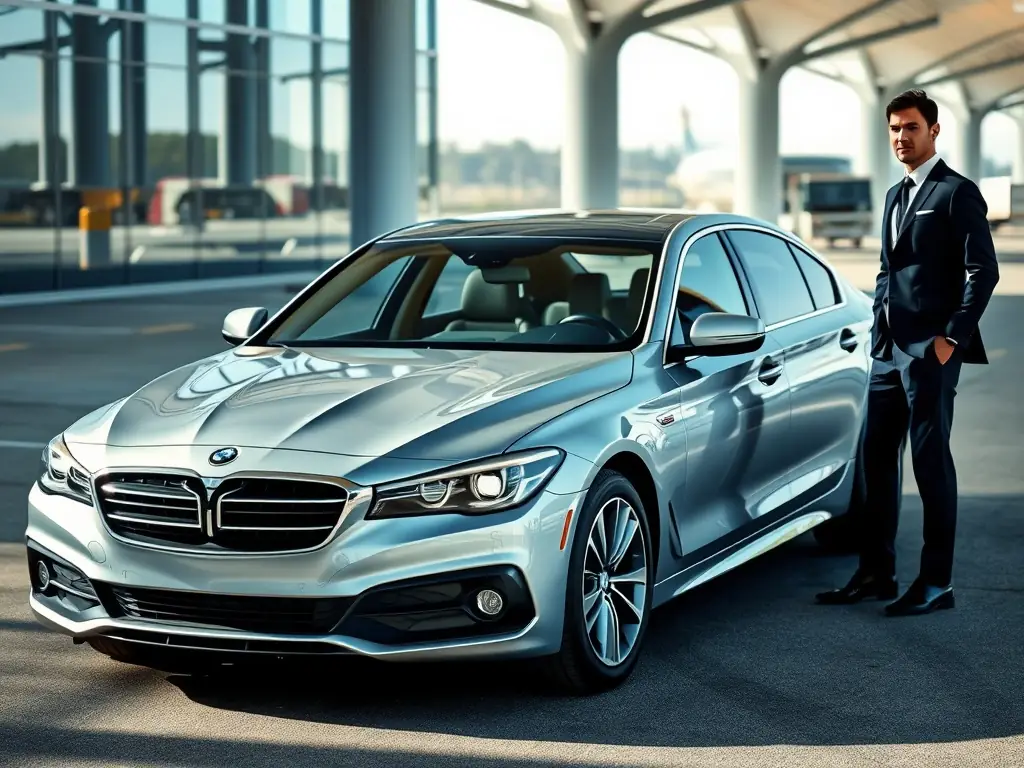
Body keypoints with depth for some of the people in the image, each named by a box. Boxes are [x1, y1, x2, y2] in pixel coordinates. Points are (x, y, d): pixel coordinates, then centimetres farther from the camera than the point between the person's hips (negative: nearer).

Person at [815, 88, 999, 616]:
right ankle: (876, 573, 18)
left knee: (931, 461, -3)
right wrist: (879, 332, 15)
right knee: (876, 458, 10)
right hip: (888, 349, 8)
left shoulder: (957, 192, -7)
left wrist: (951, 337, -16)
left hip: (929, 351, -8)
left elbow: (984, 271, -12)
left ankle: (936, 583, 4)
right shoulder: (896, 196, 19)